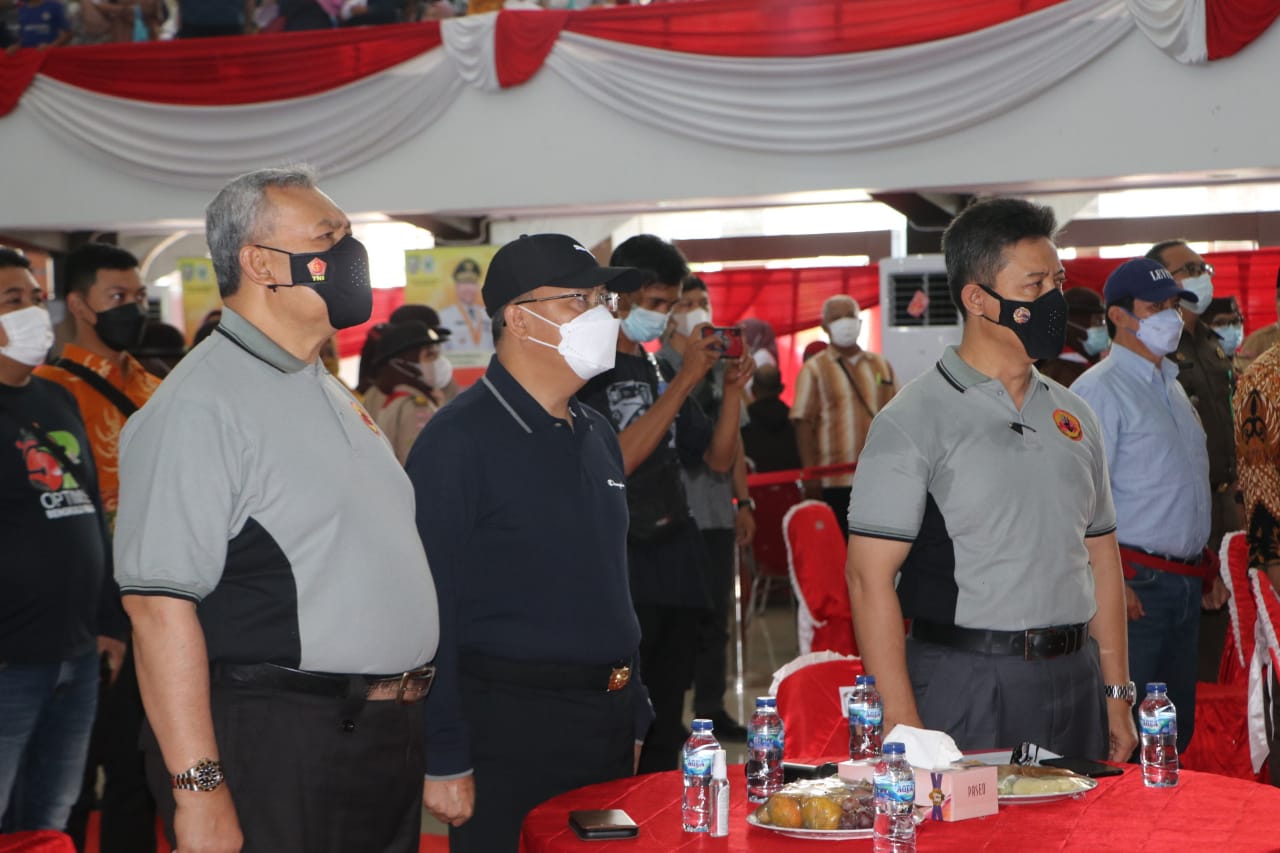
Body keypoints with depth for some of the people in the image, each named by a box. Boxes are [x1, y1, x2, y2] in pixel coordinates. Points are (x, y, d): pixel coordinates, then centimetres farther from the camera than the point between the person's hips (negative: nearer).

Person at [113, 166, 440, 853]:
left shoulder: (329, 395, 15)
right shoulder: (199, 404, -15)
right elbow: (159, 603, -21)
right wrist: (200, 792, -24)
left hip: (387, 741, 9)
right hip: (275, 754, -9)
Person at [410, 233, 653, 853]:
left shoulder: (597, 436, 13)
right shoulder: (459, 439, -13)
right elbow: (430, 609, -16)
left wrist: (633, 717, 18)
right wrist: (444, 762, -18)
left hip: (607, 720, 8)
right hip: (510, 727, -7)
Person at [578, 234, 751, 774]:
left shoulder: (660, 370, 15)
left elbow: (718, 458, 15)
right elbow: (616, 460, -20)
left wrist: (732, 390, -2)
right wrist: (685, 381, -19)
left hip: (676, 569, 7)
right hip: (620, 576, -7)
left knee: (666, 733, 13)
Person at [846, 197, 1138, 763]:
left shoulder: (1074, 416, 12)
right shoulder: (914, 420, -8)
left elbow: (1101, 559, 16)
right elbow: (869, 575, -13)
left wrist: (1116, 694, 11)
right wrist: (901, 727, -18)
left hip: (1074, 682, 6)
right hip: (963, 688, -6)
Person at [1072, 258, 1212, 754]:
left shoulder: (1171, 385, 17)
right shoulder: (1099, 389, -12)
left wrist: (1203, 565, 19)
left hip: (1185, 579, 9)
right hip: (1136, 584, -9)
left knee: (1177, 728, 14)